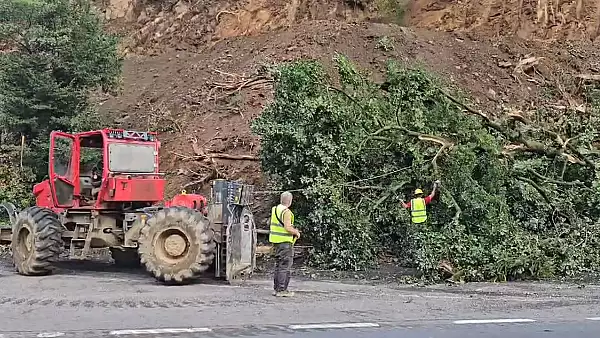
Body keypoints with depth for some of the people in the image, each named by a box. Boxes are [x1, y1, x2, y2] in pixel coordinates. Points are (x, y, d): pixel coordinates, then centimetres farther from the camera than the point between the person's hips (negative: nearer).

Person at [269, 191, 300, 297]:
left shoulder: (275, 209, 11)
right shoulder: (286, 211, -16)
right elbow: (288, 228, -22)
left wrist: (293, 230, 20)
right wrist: (296, 232, -4)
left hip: (276, 241, 9)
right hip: (285, 241, -9)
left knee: (278, 265, 16)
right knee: (285, 266, -4)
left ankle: (276, 288, 20)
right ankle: (281, 290, -3)